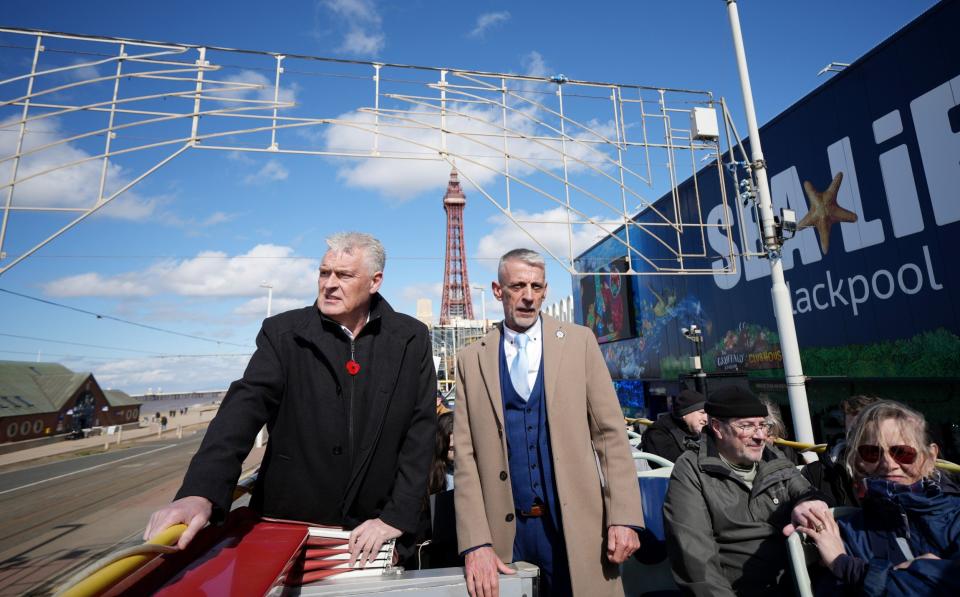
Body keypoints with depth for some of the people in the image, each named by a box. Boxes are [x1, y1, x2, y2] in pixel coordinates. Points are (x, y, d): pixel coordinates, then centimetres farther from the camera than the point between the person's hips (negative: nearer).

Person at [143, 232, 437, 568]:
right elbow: (246, 405, -16)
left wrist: (398, 516, -12)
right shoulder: (283, 333, -5)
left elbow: (420, 429, -7)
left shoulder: (411, 339, -6)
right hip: (287, 525, 0)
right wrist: (201, 492, -31)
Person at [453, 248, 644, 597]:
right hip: (506, 531, 1)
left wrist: (623, 516, -7)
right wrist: (476, 542, -7)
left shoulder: (579, 342, -1)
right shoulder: (471, 359, 0)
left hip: (576, 524, 0)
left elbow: (610, 432, -2)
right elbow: (465, 455, -2)